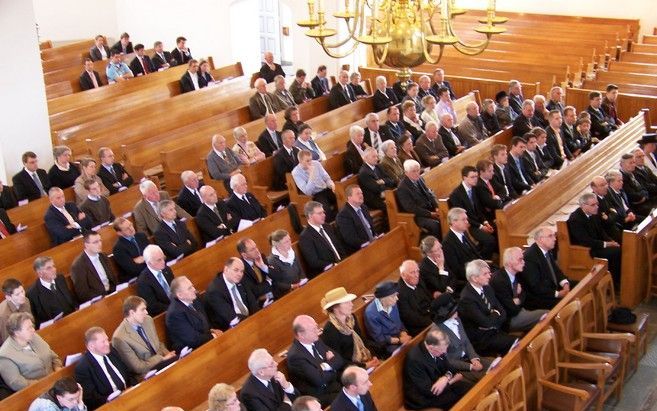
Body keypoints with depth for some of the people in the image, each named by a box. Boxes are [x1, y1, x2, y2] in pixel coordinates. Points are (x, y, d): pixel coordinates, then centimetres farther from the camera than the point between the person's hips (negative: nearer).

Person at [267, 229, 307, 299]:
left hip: (299, 287, 7)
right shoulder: (272, 261, -14)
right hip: (284, 294, -7)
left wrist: (303, 281, -6)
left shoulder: (292, 252, 7)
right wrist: (292, 286, -21)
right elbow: (276, 284, -11)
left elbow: (300, 270, 13)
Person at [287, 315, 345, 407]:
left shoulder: (316, 341, 3)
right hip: (319, 396, -7)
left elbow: (339, 361, 7)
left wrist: (326, 365, -14)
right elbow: (319, 379, -24)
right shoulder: (295, 355, -21)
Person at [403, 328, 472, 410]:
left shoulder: (436, 351, -9)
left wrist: (447, 377, -18)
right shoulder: (415, 359, -31)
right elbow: (430, 391, -27)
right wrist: (454, 379, -15)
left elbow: (448, 367, 7)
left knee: (468, 387, -6)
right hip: (422, 399, -8)